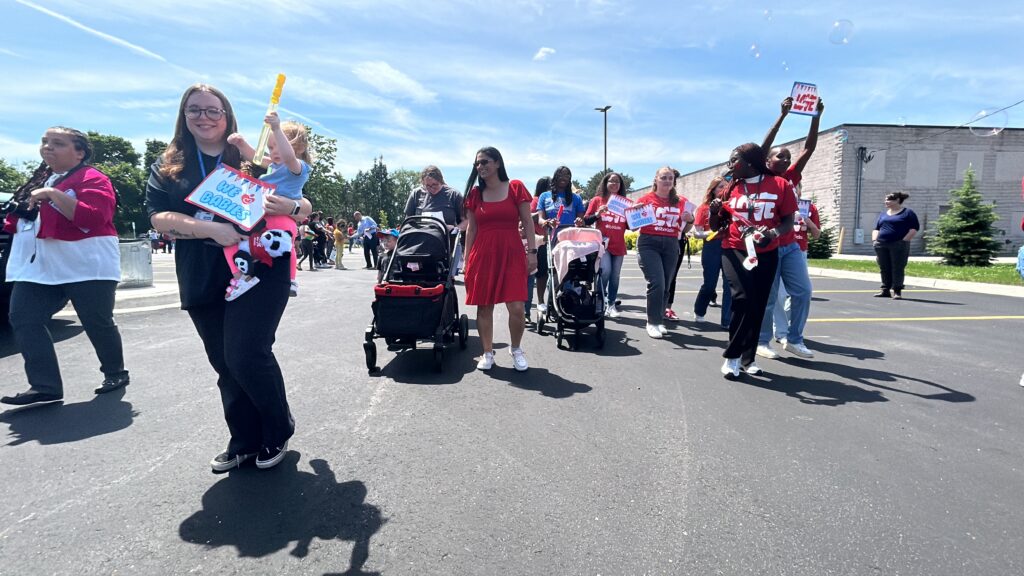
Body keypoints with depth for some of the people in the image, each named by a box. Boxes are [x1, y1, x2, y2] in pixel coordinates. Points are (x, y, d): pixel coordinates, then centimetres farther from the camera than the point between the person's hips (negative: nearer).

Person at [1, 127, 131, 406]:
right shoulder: (38, 180, 19)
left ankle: (115, 373, 22)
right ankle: (45, 385, -3)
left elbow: (92, 217, -22)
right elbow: (23, 218, 31)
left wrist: (54, 194, -23)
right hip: (38, 266, 8)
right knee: (23, 319, -4)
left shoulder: (93, 179, -7)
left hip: (86, 266, -8)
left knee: (97, 323, 2)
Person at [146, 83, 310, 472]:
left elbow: (305, 209, 8)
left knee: (247, 354, -14)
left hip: (259, 270, -3)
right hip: (202, 281, 4)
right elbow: (158, 218, -3)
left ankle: (278, 432, 10)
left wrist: (288, 206, -16)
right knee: (225, 364, 9)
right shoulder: (168, 166, 11)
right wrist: (211, 228, -20)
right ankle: (244, 442, 24)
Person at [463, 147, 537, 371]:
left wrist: (532, 251, -4)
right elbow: (471, 228, 11)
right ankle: (487, 353, 21)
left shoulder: (516, 188, 2)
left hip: (511, 254, -2)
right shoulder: (475, 193, 9)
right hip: (482, 254, 2)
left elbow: (528, 222, 3)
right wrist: (467, 260, 9)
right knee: (483, 307, 4)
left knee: (517, 308, -8)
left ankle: (516, 350, 17)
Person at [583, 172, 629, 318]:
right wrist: (598, 213, -13)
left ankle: (611, 305, 14)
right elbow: (586, 221, 2)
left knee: (615, 276, 4)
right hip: (603, 242, -3)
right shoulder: (597, 200, 5)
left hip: (619, 245, 3)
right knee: (605, 270, -19)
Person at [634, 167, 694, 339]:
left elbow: (684, 229, 17)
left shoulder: (681, 201, 9)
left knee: (665, 286, 7)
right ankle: (653, 323, -3)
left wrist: (690, 220, -3)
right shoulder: (646, 199, 1)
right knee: (657, 283, -13)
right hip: (649, 244, -3)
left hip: (671, 246, 4)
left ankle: (659, 321, 18)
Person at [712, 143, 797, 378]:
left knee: (758, 306, 7)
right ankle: (732, 356, -5)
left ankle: (747, 358, 23)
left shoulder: (780, 185, -3)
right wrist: (714, 211, -12)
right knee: (743, 299, -19)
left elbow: (788, 220, -1)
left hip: (766, 254, 1)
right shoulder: (731, 188, 4)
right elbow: (716, 226, 10)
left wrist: (773, 233, -21)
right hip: (735, 251, 0)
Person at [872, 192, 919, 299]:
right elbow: (876, 229, 22)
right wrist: (874, 240, 6)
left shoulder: (908, 213, 3)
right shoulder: (883, 214, 20)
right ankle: (886, 290, 13)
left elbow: (914, 229, -4)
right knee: (884, 269, 6)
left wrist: (904, 241, -12)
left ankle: (897, 291, -4)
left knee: (898, 269, -6)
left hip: (899, 246, -5)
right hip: (881, 246, 5)